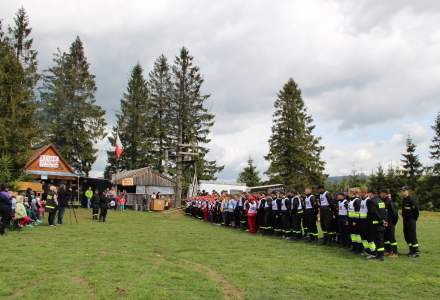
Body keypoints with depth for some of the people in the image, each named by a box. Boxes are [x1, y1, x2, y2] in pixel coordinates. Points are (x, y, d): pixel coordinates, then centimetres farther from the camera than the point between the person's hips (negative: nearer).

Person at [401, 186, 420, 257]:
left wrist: (414, 219, -9)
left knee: (412, 235, -7)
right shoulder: (403, 200, 10)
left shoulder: (411, 200, -16)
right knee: (406, 236, 13)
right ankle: (411, 250, 23)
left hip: (411, 220, -9)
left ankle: (416, 251, 0)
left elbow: (416, 210, -17)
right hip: (405, 220, 9)